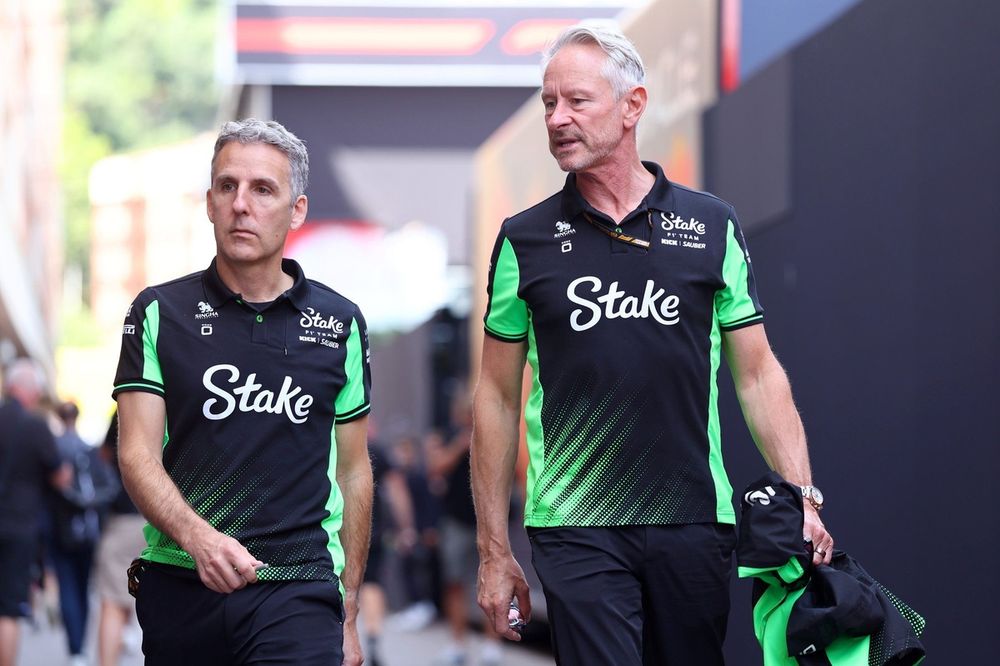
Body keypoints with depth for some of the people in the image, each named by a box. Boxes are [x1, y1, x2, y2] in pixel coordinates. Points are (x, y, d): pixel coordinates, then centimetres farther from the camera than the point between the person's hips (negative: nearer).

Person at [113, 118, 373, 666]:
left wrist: (348, 611, 11)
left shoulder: (339, 323, 8)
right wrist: (199, 538, -21)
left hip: (299, 587, -1)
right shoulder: (159, 313, 4)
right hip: (180, 584, 1)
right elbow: (137, 456, -3)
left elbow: (354, 470, 13)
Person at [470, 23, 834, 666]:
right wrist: (494, 552, 6)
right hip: (576, 531, -1)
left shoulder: (712, 226, 6)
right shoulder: (525, 241, 5)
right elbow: (498, 397, 8)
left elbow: (759, 375, 9)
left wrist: (802, 499, -2)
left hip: (694, 523, 1)